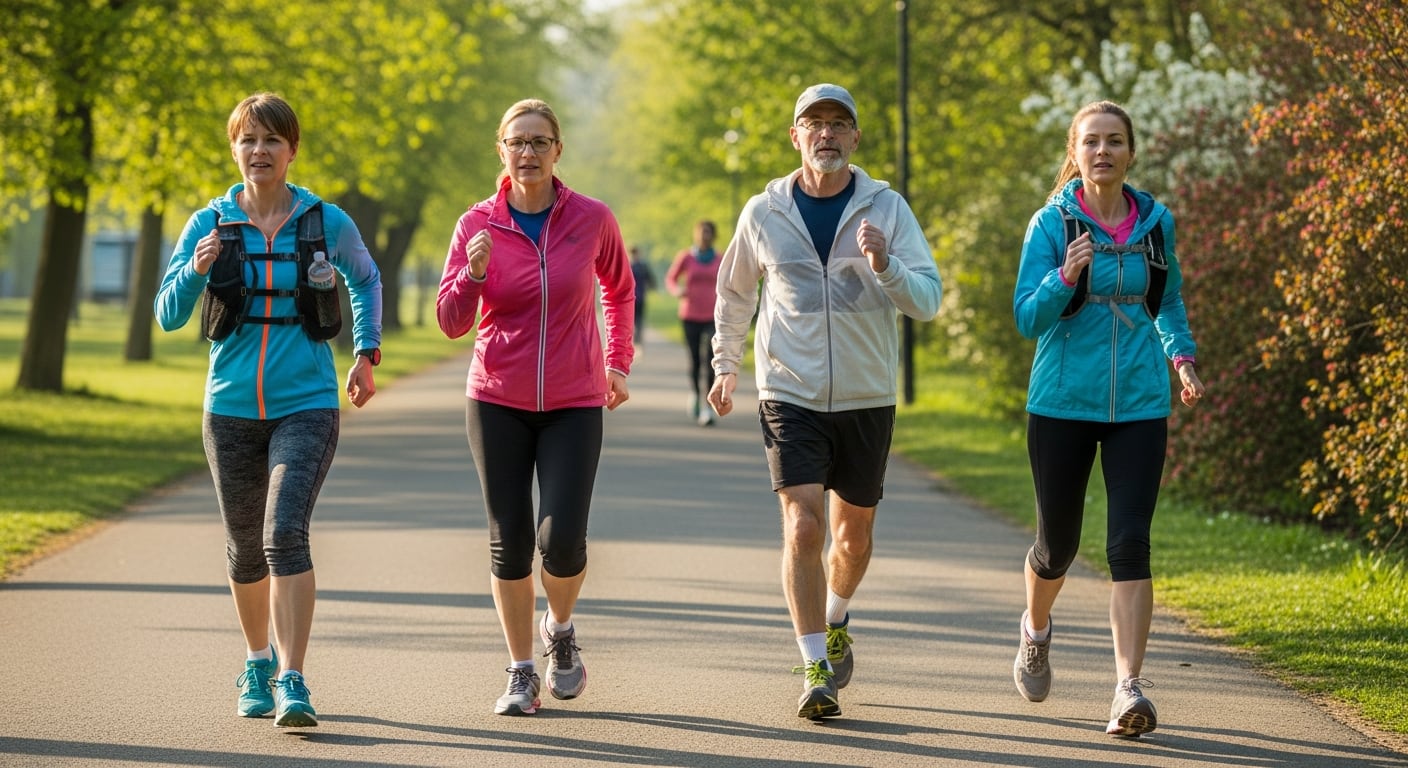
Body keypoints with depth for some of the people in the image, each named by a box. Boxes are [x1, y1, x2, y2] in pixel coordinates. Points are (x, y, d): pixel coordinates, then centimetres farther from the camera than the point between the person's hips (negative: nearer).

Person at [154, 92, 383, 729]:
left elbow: (366, 281, 19)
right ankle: (258, 664, 37)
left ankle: (292, 684, -21)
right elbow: (168, 316, -2)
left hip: (306, 406, -2)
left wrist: (366, 354, 11)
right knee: (245, 547, 13)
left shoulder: (326, 222, -1)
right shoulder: (209, 224, 0)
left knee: (286, 533, -20)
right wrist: (196, 270, -20)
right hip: (232, 408, 2)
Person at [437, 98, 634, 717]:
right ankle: (521, 672, 16)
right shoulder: (477, 225, -3)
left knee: (562, 541, -11)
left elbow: (619, 289, 17)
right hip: (498, 403, 1)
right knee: (509, 542, 1)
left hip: (574, 404, -1)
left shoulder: (592, 219, -3)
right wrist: (473, 273, -20)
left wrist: (618, 362, 17)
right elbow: (452, 322, -3)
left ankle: (560, 630, 20)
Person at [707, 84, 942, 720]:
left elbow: (928, 300, -10)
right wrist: (726, 366, 22)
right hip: (790, 397, -1)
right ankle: (815, 670, -11)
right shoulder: (764, 213, -1)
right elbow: (734, 292, 17)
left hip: (867, 402, 1)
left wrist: (886, 266, -28)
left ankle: (833, 623, 43)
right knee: (803, 527, -16)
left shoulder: (887, 209, -3)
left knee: (853, 535, 13)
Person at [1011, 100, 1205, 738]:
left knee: (1130, 541, -12)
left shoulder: (1156, 223, 5)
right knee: (1058, 541, 11)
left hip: (1139, 404, 1)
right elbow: (1027, 318, -9)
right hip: (1062, 403, -1)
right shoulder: (1051, 223, -3)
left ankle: (1129, 687, -15)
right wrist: (1066, 277, -27)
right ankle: (1035, 630, 44)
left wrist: (1181, 355, 7)